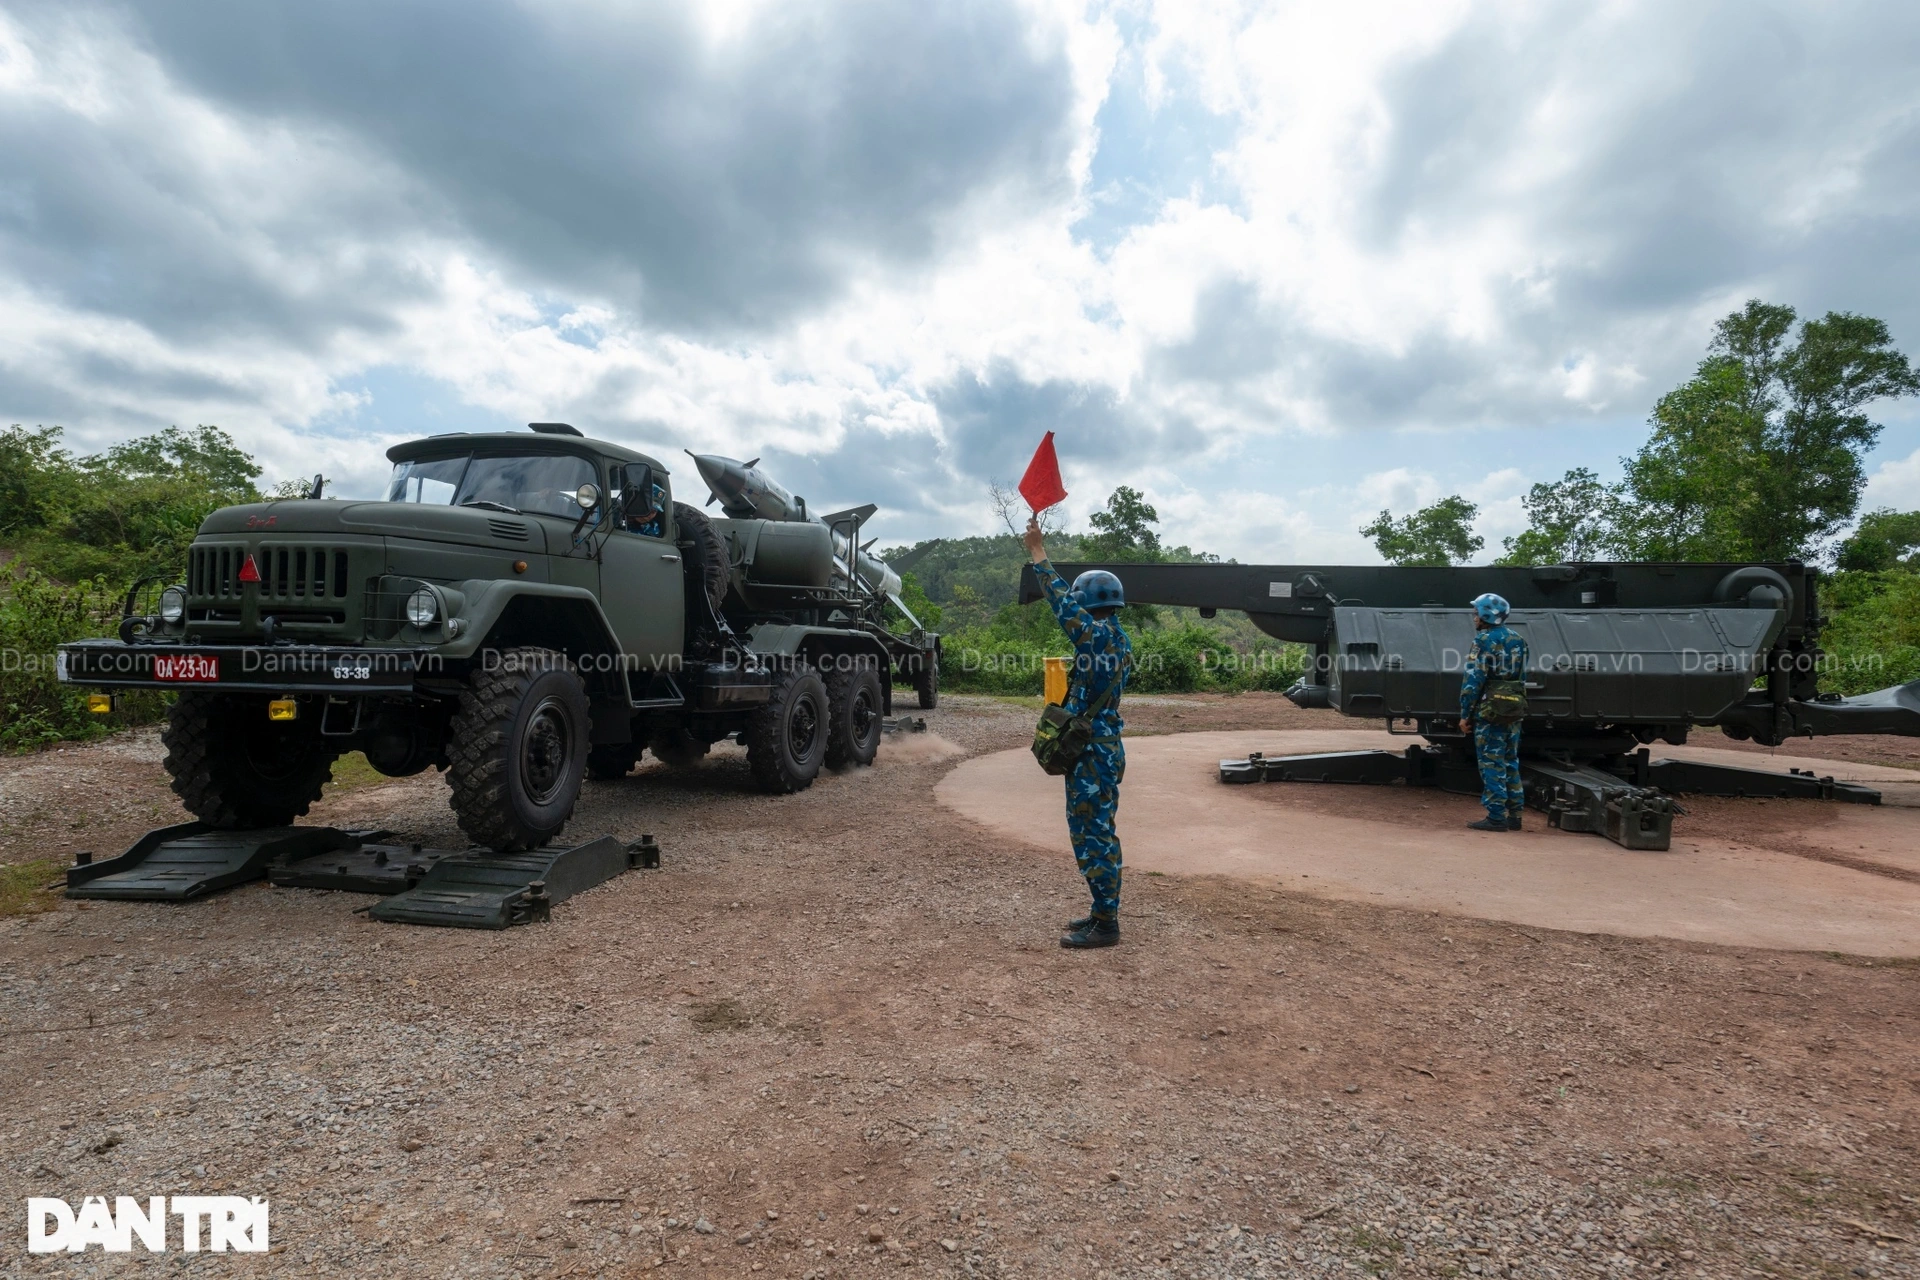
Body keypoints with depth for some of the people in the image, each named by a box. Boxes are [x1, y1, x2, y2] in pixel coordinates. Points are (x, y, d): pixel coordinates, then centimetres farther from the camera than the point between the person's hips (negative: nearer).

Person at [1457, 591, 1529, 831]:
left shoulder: (1484, 641, -13)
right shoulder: (1518, 640, 11)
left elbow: (1473, 682, -16)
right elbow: (1522, 677, 15)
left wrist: (1465, 715, -10)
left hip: (1489, 712, -8)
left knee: (1492, 765, -2)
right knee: (1511, 763, 15)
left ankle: (1496, 817, 0)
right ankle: (1514, 815, 19)